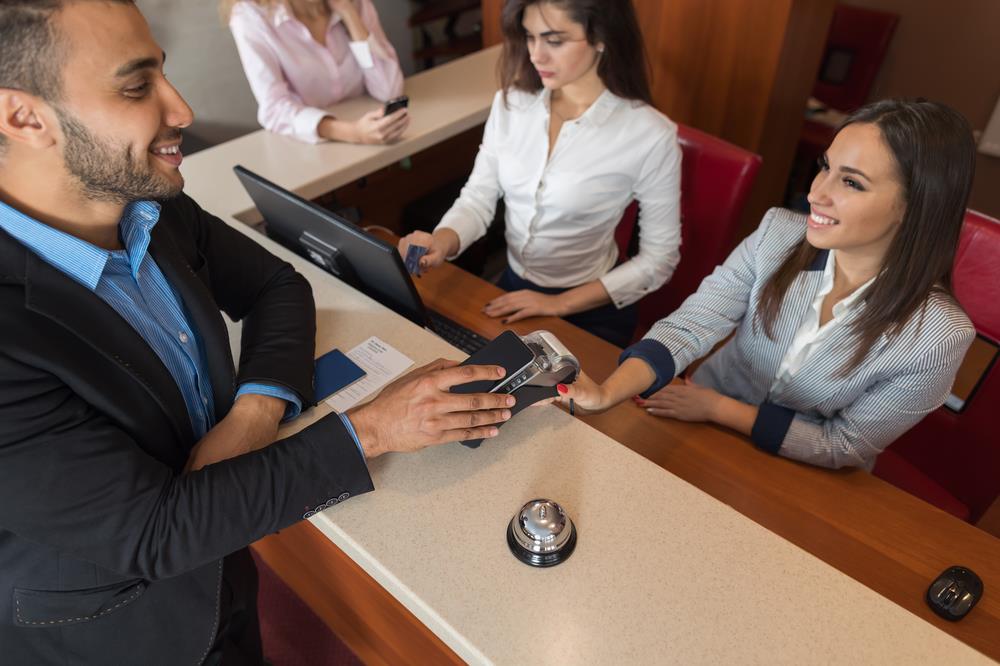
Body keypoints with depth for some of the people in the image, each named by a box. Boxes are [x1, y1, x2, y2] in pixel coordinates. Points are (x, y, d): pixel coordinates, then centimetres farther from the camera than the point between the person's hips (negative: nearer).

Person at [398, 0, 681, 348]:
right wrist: (441, 242, -28)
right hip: (513, 288, 4)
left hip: (591, 309, -4)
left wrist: (560, 304, -15)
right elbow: (477, 199, -6)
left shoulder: (650, 134, -20)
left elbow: (659, 258, -13)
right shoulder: (511, 103, -7)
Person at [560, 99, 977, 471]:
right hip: (703, 429, 2)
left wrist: (716, 407, -18)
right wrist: (609, 391, -42)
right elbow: (690, 325, -25)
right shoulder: (778, 235, -16)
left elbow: (844, 446, -14)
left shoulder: (936, 337, -23)